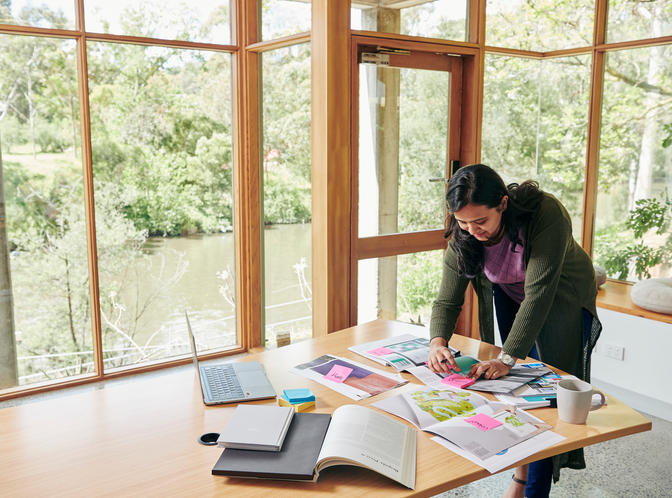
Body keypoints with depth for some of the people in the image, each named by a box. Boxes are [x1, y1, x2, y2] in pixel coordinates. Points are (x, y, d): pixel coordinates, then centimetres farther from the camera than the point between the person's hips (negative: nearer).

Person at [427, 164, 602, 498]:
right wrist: (438, 341, -40)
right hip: (509, 296, 4)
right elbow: (448, 299, -20)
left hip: (562, 300, -4)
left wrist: (507, 358, -42)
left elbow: (538, 296, -38)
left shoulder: (546, 214, -37)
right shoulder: (462, 236, -23)